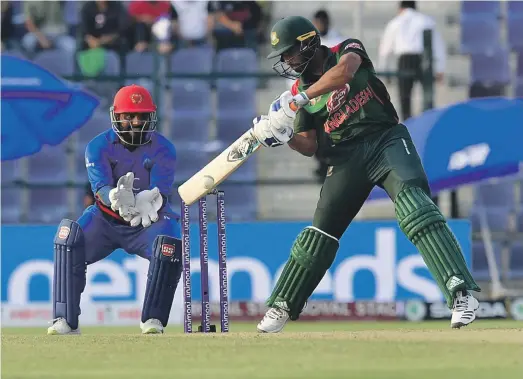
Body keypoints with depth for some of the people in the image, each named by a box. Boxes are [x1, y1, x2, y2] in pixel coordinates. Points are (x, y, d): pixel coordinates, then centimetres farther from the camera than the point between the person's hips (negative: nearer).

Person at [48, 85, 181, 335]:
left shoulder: (163, 149, -7)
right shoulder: (98, 147, -7)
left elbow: (161, 192, -19)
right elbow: (100, 188, -22)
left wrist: (147, 202, -45)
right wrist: (116, 198, -47)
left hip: (150, 221, -1)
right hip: (107, 220, 1)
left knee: (170, 246, -31)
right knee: (69, 237, -26)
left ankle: (153, 319, -13)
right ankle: (66, 320, -24)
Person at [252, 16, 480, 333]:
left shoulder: (347, 51, 0)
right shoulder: (300, 90, 12)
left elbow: (344, 72, -25)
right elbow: (310, 146, 11)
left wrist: (298, 99, -29)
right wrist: (284, 136, -10)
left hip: (386, 139, -5)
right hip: (347, 158, 5)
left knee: (412, 199, -28)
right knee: (320, 231, 5)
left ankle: (461, 292, -38)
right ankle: (281, 307, 20)